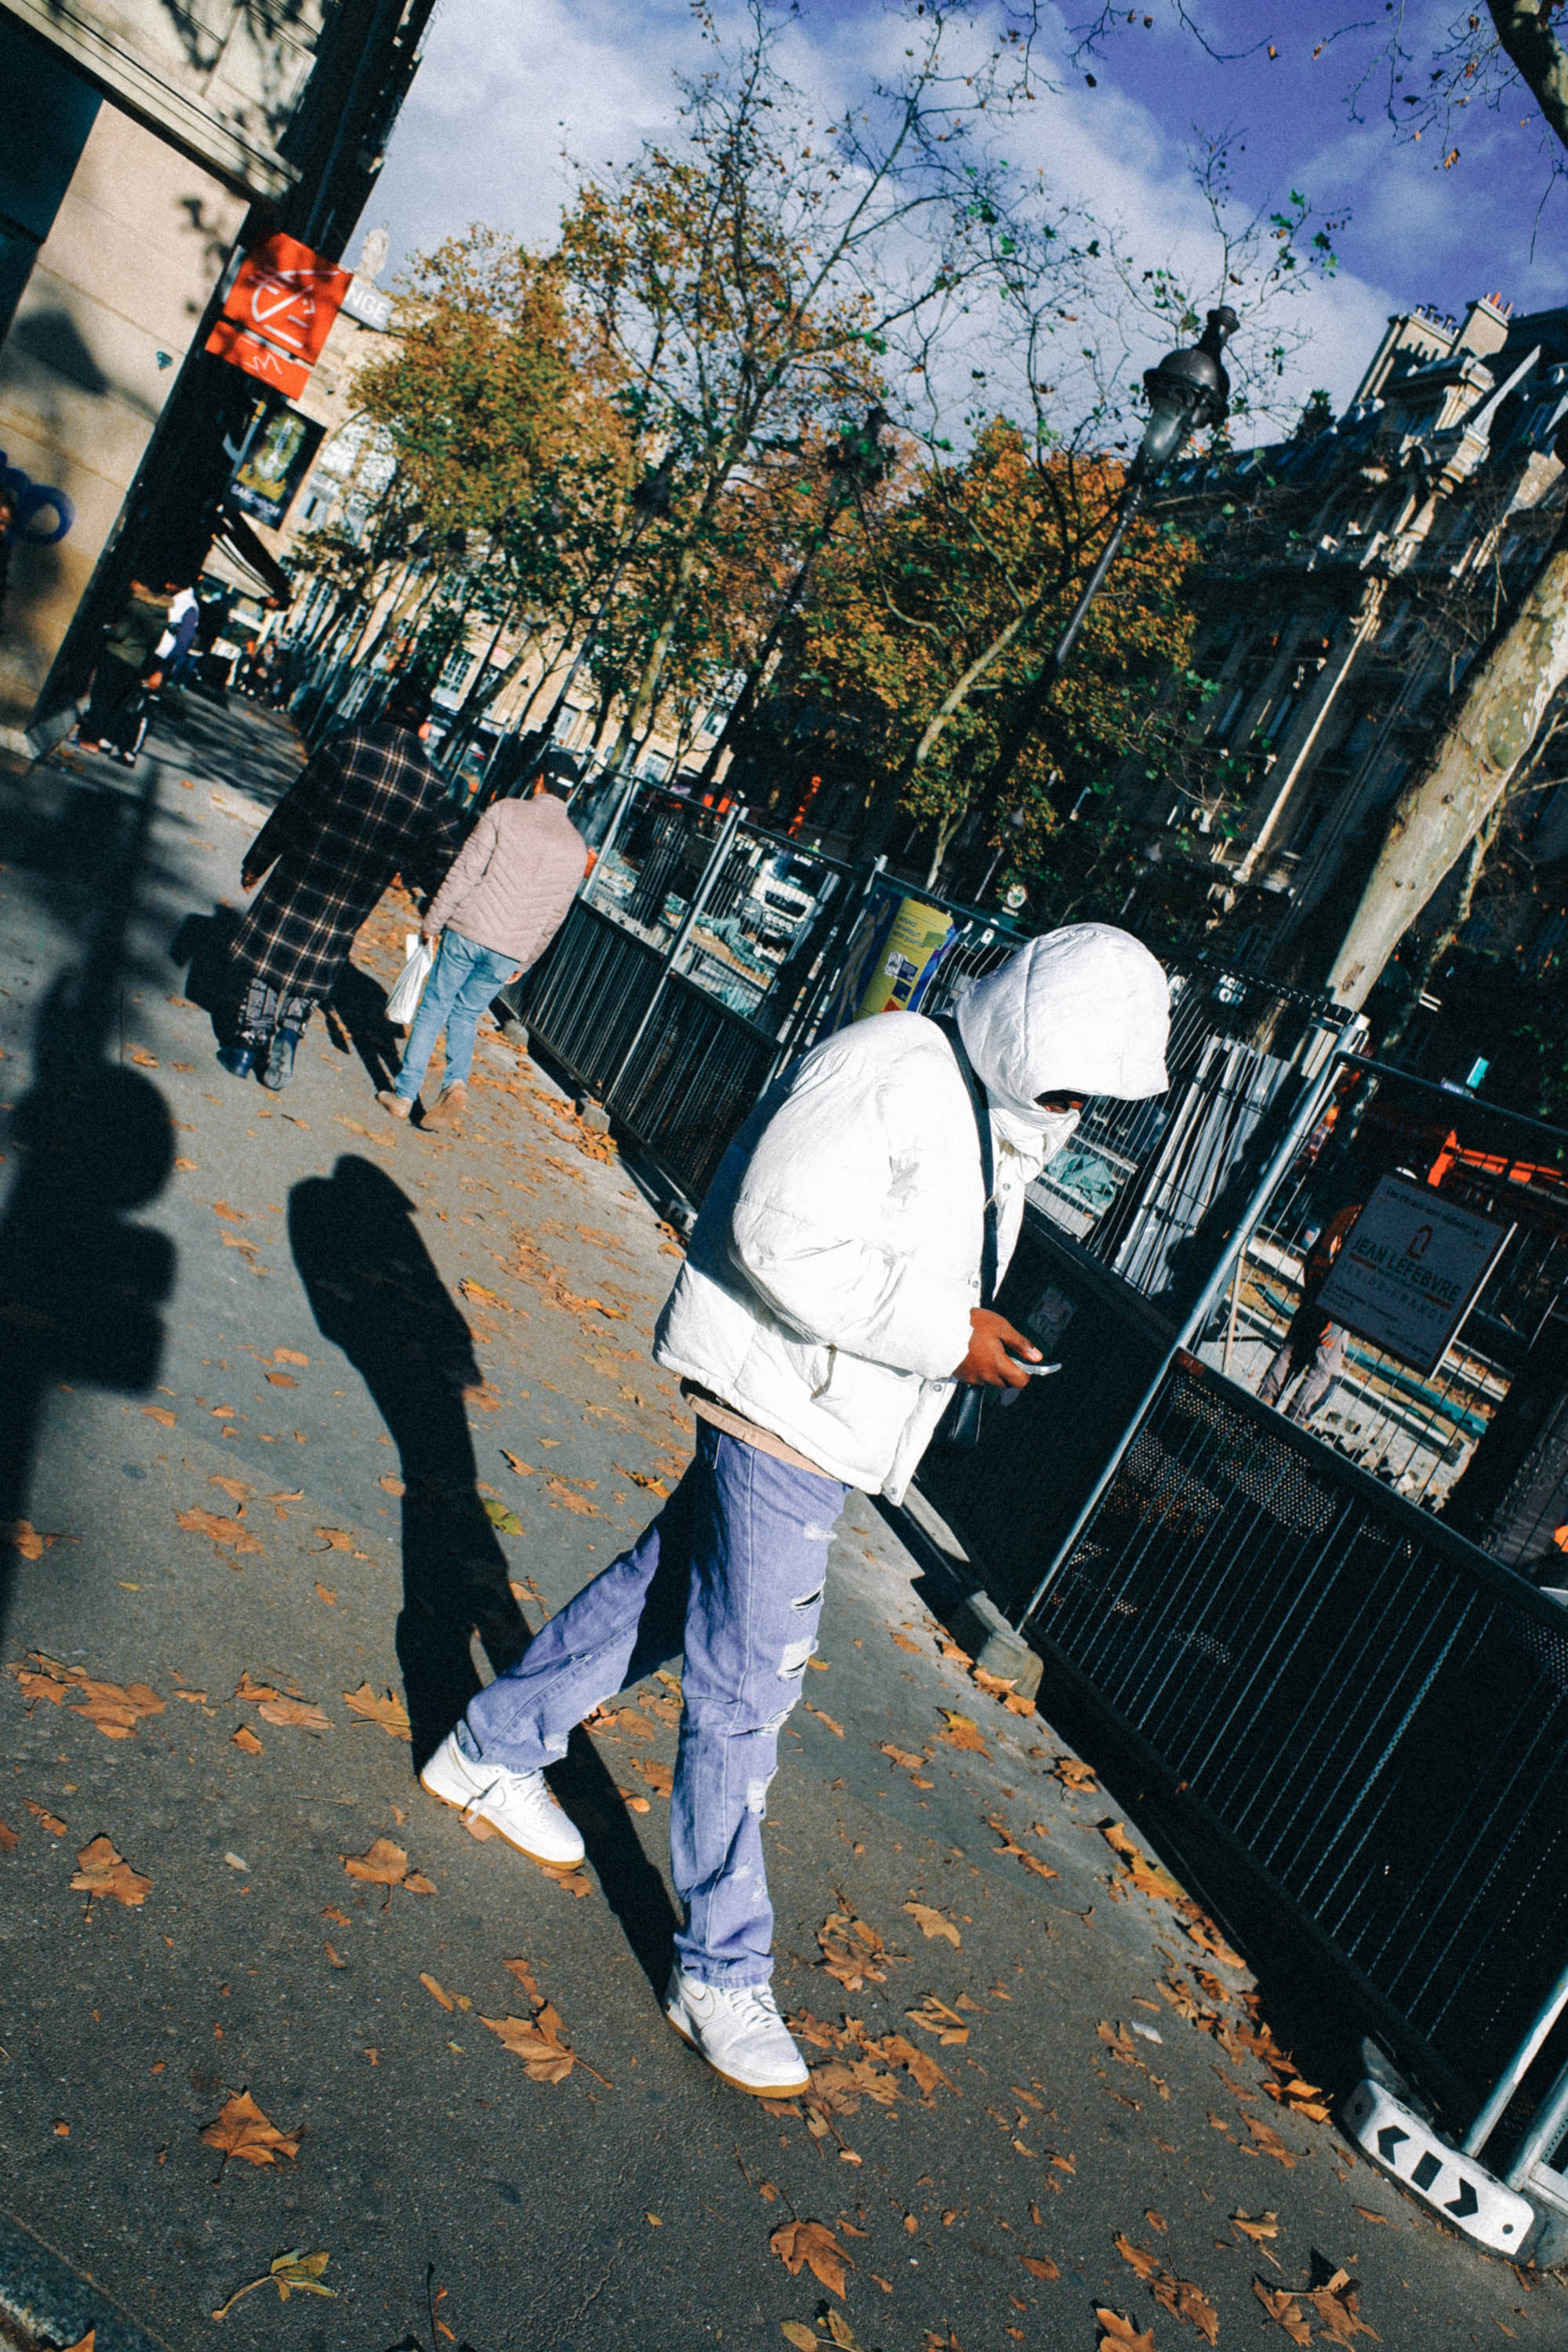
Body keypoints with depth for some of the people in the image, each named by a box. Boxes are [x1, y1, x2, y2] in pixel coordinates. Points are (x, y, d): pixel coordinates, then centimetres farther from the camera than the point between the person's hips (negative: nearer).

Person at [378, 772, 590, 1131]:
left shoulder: (505, 812, -5)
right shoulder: (577, 849, 6)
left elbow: (465, 872, -8)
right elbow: (553, 920, 11)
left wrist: (433, 923, -1)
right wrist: (525, 962, 22)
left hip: (468, 931, -3)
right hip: (510, 952, 3)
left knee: (434, 1008, 10)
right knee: (465, 1016, 17)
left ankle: (404, 1094, 14)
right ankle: (456, 1082, -5)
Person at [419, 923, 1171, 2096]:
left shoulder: (995, 1117, 12)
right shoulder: (898, 1073, -20)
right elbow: (785, 1235, -28)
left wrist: (983, 1339, 6)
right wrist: (943, 1335, -24)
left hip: (825, 1425, 10)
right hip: (784, 1411, -10)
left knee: (663, 1591, 20)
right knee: (748, 1685, 0)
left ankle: (495, 1749, 40)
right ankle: (723, 1971, 14)